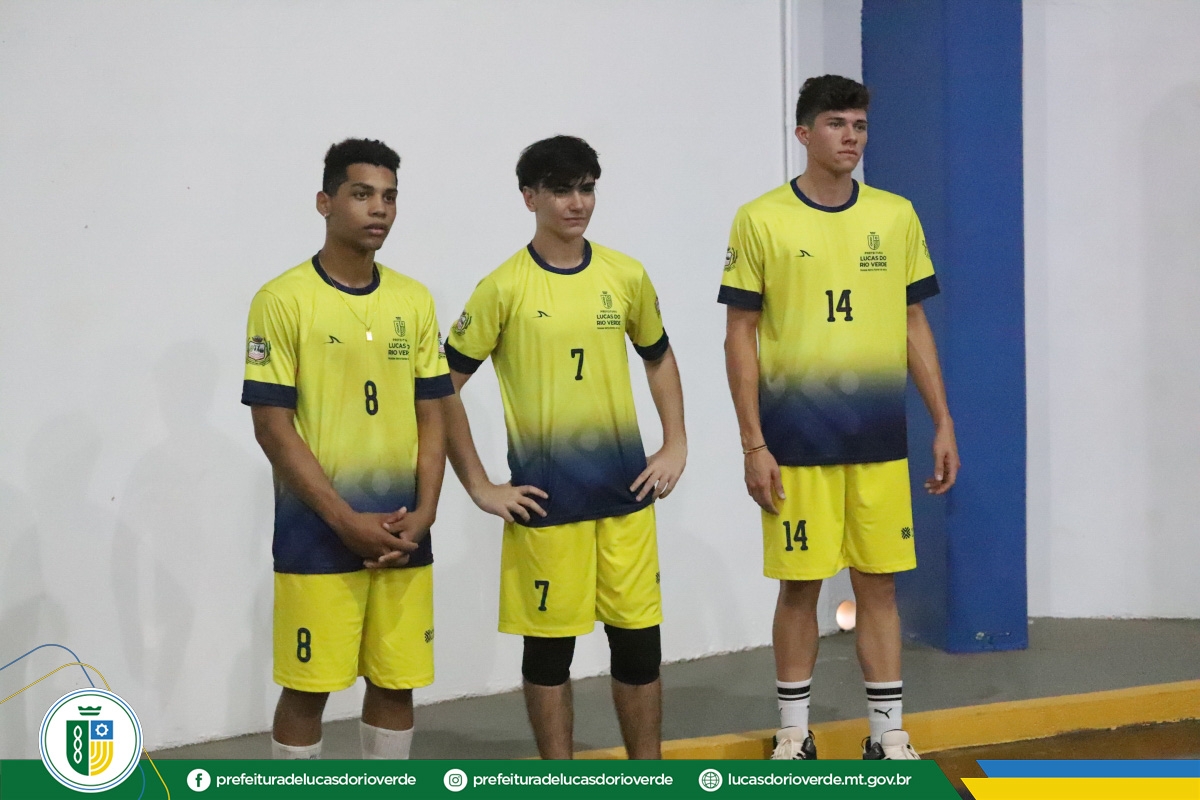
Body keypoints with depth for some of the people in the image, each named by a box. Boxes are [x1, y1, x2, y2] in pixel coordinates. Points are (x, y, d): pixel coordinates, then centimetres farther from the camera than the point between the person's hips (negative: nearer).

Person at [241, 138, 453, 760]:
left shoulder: (414, 301, 8)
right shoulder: (283, 300, -7)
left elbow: (431, 416, 11)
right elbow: (272, 427, -10)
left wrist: (423, 512, -4)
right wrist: (348, 521, -13)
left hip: (403, 536, 5)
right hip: (317, 534, -5)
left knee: (396, 682, 10)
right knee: (307, 686, 2)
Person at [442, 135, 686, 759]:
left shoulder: (626, 277, 4)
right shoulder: (504, 288, -7)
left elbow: (658, 357, 20)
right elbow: (444, 387, -3)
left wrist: (675, 446, 10)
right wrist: (479, 486, -5)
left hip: (625, 491, 3)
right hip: (546, 498, -3)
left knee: (638, 638, 8)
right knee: (550, 645, 5)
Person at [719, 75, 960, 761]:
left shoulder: (896, 216, 6)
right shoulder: (762, 220, -3)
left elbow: (915, 325, 11)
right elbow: (741, 336, -2)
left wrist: (943, 423, 6)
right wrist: (753, 443, -7)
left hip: (879, 439, 3)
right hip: (796, 440, -2)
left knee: (879, 582, 7)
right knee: (800, 585, 5)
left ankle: (889, 734, 17)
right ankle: (795, 735, 18)